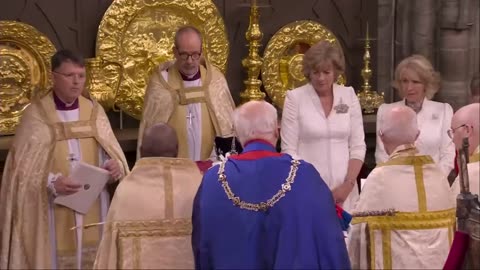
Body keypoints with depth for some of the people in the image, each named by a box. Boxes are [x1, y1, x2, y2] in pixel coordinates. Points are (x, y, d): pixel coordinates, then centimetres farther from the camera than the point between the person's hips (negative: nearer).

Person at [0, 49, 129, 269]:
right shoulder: (35, 114, -4)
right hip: (53, 212, -3)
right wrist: (52, 183, -24)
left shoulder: (95, 110, 7)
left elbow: (111, 153, 7)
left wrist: (115, 166, -17)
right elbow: (23, 166, -7)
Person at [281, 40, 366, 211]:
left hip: (343, 189, 2)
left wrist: (348, 184, -7)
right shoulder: (295, 98, -4)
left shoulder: (349, 96, 4)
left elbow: (358, 146, 4)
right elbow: (289, 150, -5)